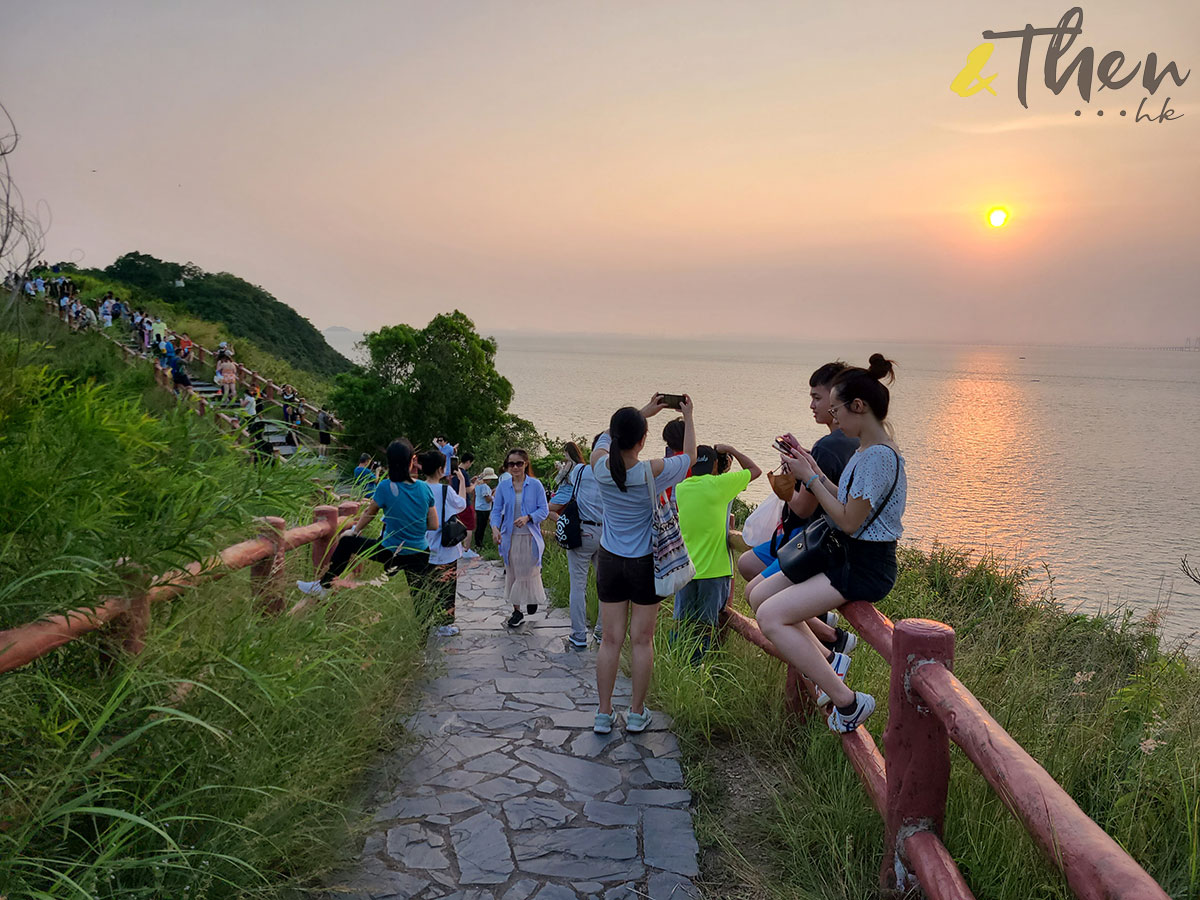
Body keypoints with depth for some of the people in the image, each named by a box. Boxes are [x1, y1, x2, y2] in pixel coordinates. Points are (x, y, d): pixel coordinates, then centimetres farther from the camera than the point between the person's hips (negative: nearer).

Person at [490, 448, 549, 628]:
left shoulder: (535, 485, -4)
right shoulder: (503, 486, 2)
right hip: (510, 537, 2)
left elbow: (544, 510, -4)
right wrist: (495, 527, -14)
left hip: (530, 537, -2)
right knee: (512, 574, 7)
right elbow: (496, 510, 4)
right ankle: (516, 611, 18)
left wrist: (528, 517, -21)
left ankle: (533, 599, 34)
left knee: (530, 572, 3)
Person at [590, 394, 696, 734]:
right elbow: (689, 455, 1)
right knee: (642, 640, 8)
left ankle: (604, 714, 15)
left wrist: (644, 412, 18)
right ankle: (636, 713, 17)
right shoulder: (652, 472, -19)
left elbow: (606, 435, 12)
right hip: (645, 563, -3)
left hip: (610, 562, 3)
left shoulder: (601, 466, -11)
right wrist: (688, 417, 13)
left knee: (611, 639, 9)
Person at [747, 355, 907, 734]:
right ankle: (827, 657, 14)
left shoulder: (878, 456, -21)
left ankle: (847, 702, -12)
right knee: (760, 595, 10)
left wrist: (810, 479, -14)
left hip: (865, 568, -10)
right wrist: (816, 472, 7)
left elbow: (849, 521, -22)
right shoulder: (868, 450, 10)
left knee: (771, 617, -20)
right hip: (846, 556, 10)